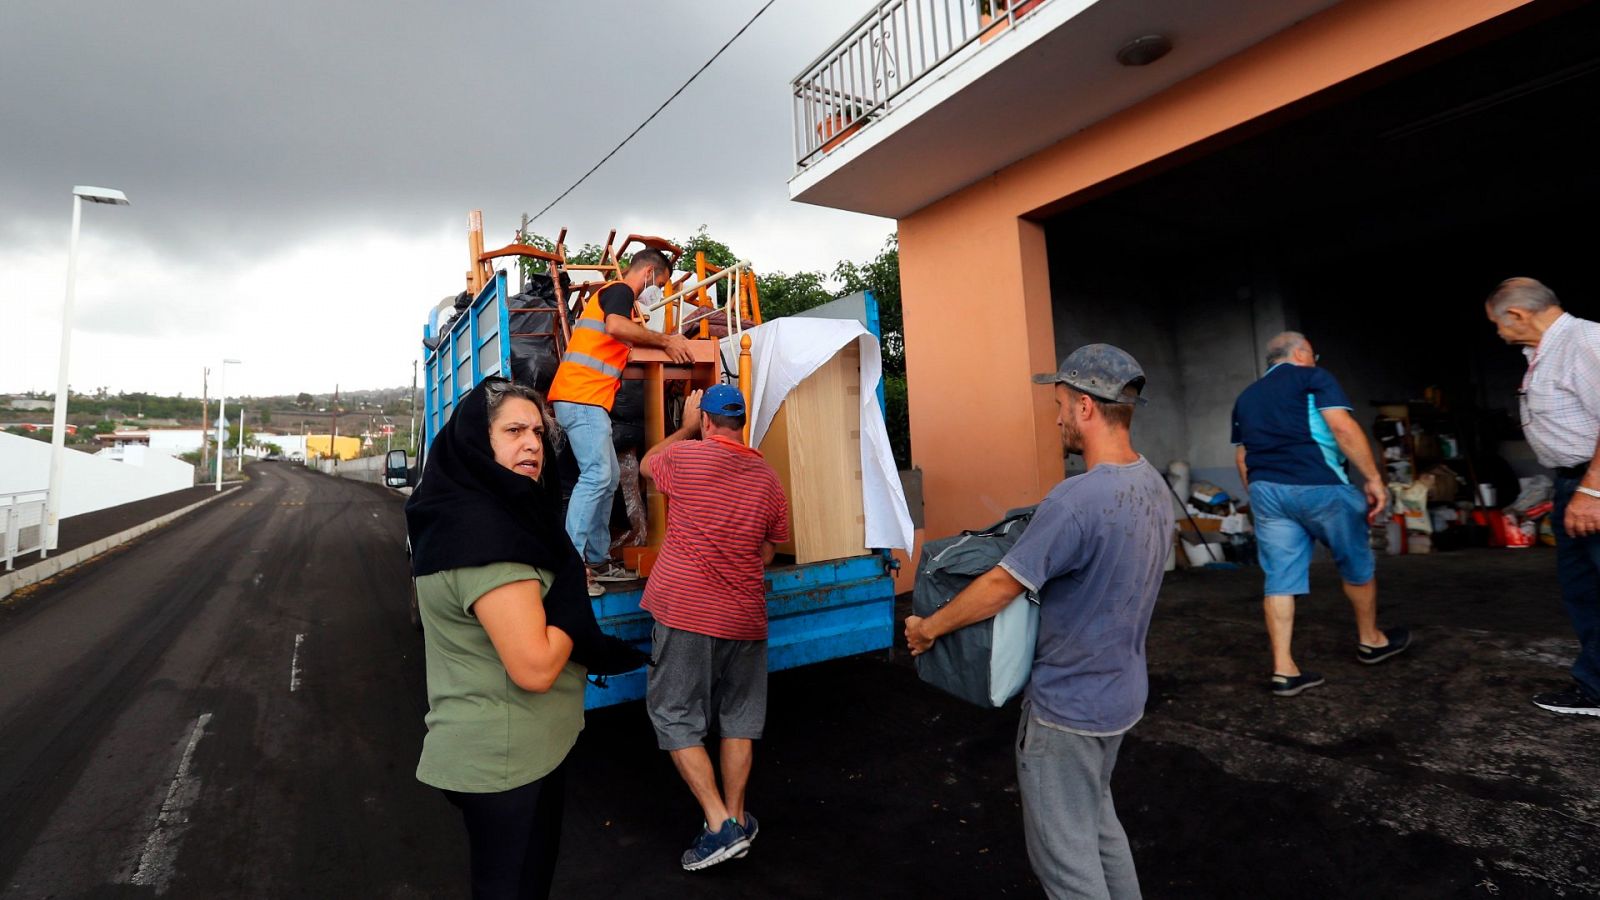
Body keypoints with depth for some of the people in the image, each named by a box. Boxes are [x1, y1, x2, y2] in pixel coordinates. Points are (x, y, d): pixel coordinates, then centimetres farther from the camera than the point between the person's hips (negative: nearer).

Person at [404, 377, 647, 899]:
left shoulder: (488, 512, 6)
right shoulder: (486, 532, -26)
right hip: (508, 758, -10)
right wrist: (570, 600, -16)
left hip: (494, 747, 10)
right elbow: (535, 666, -31)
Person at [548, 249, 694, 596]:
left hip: (588, 401, 10)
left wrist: (663, 341, 19)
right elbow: (615, 327, -24)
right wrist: (664, 340, -14)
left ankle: (597, 560, 14)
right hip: (582, 397, -10)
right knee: (596, 476, -16)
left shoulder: (611, 295, 28)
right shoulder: (620, 289, -3)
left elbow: (622, 342, 27)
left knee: (608, 478, 10)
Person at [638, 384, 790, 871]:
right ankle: (736, 818, 25)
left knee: (676, 718, 8)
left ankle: (721, 825, 5)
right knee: (738, 720, 17)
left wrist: (685, 428, 27)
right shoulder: (769, 478, 4)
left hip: (683, 611, -4)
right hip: (743, 617, 4)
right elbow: (767, 553, 12)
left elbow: (646, 463, 16)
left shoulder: (686, 456, -7)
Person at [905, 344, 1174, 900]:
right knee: (1097, 821, 27)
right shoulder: (1153, 485, -2)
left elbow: (1000, 586, -24)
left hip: (1068, 706, -9)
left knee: (1064, 853, 10)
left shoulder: (1075, 501, -30)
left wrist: (927, 628, -10)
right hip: (1121, 692, 9)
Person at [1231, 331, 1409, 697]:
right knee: (1357, 564, 19)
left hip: (1265, 489, 5)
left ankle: (1283, 670, 4)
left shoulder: (1246, 397, 21)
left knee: (1280, 579, 5)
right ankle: (1371, 641, 37)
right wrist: (1373, 478, -9)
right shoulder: (1312, 377, 4)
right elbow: (1343, 427, -11)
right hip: (1317, 486, -4)